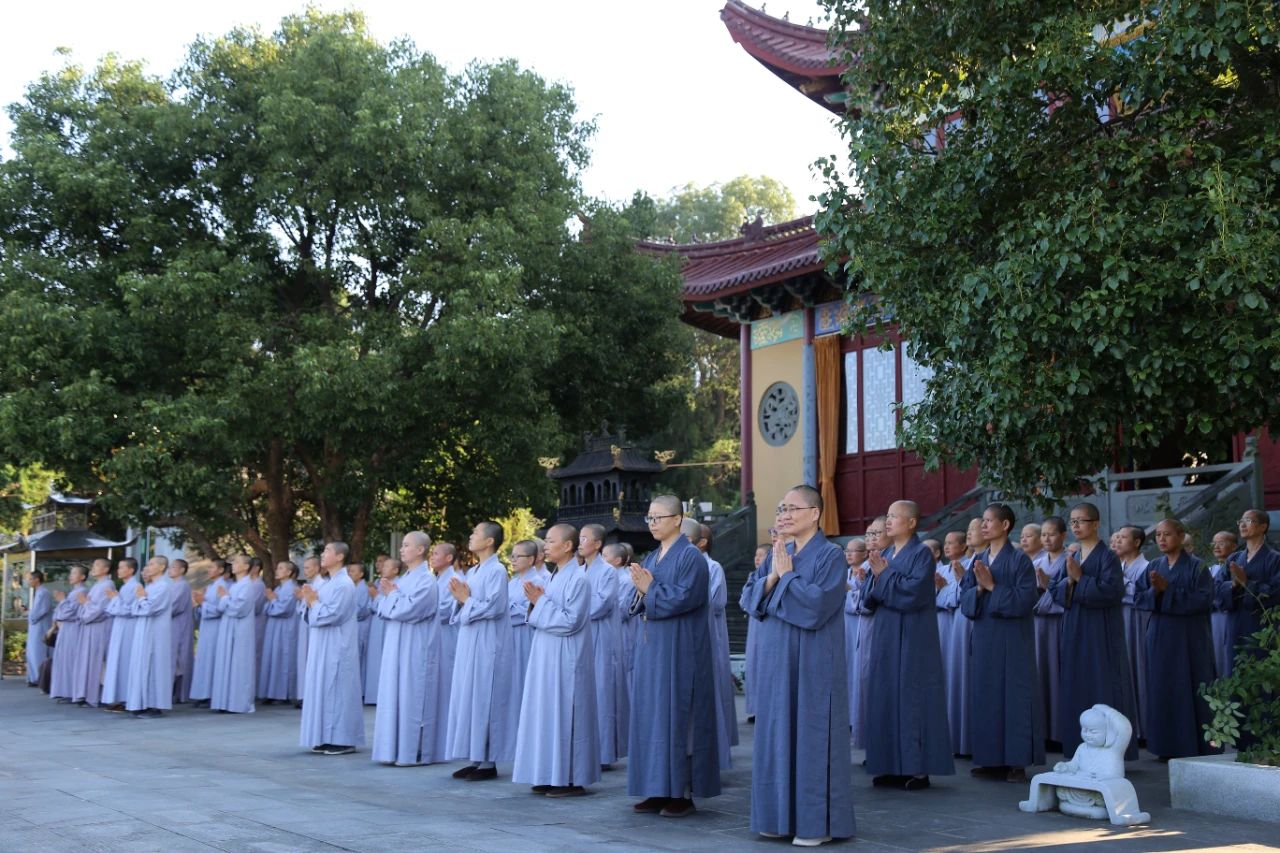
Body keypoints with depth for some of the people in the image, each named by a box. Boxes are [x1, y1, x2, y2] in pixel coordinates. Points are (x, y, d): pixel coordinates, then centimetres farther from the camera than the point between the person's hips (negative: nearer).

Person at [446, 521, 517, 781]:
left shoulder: (497, 570, -11)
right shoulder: (471, 572, 14)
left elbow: (494, 607, -20)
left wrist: (466, 599, -10)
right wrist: (459, 598, -1)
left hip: (487, 645, -9)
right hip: (469, 642, 9)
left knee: (484, 698, -6)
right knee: (467, 698, 9)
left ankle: (489, 762, 0)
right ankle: (476, 757, 15)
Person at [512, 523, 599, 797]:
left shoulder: (578, 579, -14)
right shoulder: (556, 576, 13)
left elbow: (569, 622, -20)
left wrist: (541, 601, -15)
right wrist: (536, 601, 1)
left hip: (566, 660, -9)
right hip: (547, 658, 9)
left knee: (564, 713, -5)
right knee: (547, 713, 10)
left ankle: (572, 779, 1)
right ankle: (552, 776, 16)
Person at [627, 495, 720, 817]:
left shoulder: (690, 557, -10)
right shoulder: (651, 558, 14)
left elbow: (685, 598, -19)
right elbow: (645, 604, 15)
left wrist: (649, 589, -14)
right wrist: (642, 591, -5)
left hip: (679, 649, -8)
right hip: (652, 647, 8)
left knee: (677, 716, -6)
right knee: (651, 715, 8)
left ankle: (684, 792, 1)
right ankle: (659, 789, 14)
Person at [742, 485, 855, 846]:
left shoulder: (830, 556, -10)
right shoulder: (778, 553, 10)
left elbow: (817, 606, -20)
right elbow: (752, 598, 5)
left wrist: (787, 575, -12)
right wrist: (773, 576, -10)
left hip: (813, 663, -7)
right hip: (778, 659, 7)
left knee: (811, 735, -3)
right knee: (777, 735, 9)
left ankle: (817, 822, 6)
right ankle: (782, 815, 19)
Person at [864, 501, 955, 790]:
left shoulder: (921, 553, -7)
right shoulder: (888, 555, 14)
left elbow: (914, 591, -21)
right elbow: (871, 600, 13)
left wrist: (884, 574, -13)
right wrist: (876, 575, -5)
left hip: (912, 638, -8)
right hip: (886, 637, 8)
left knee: (912, 698, -5)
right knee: (886, 697, 7)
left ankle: (918, 769, 0)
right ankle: (893, 767, 12)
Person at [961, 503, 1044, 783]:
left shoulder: (1019, 560, -6)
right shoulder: (979, 561, 12)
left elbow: (1024, 600, -14)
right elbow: (964, 599, 8)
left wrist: (992, 586, -16)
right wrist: (979, 588, -11)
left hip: (1011, 639, -6)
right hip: (983, 637, 6)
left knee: (1013, 695, -3)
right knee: (985, 696, 7)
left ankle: (1017, 762, 2)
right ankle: (992, 760, 14)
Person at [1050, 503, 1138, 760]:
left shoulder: (1107, 556, -8)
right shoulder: (1072, 557, 14)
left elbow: (1113, 590, -20)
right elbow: (1056, 591, 10)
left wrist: (1080, 579, -17)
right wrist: (1068, 581, -9)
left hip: (1100, 633, -7)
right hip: (1074, 633, 7)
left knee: (1101, 689, -5)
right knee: (1075, 690, 7)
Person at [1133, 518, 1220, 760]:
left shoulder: (1196, 566, -4)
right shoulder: (1154, 567, 10)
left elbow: (1204, 599, -14)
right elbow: (1137, 597, 5)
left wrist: (1167, 588, -19)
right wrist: (1154, 590, -16)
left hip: (1189, 638, -4)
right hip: (1160, 638, 4)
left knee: (1189, 690, -2)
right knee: (1162, 689, 5)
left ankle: (1195, 746, 6)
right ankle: (1167, 746, 12)